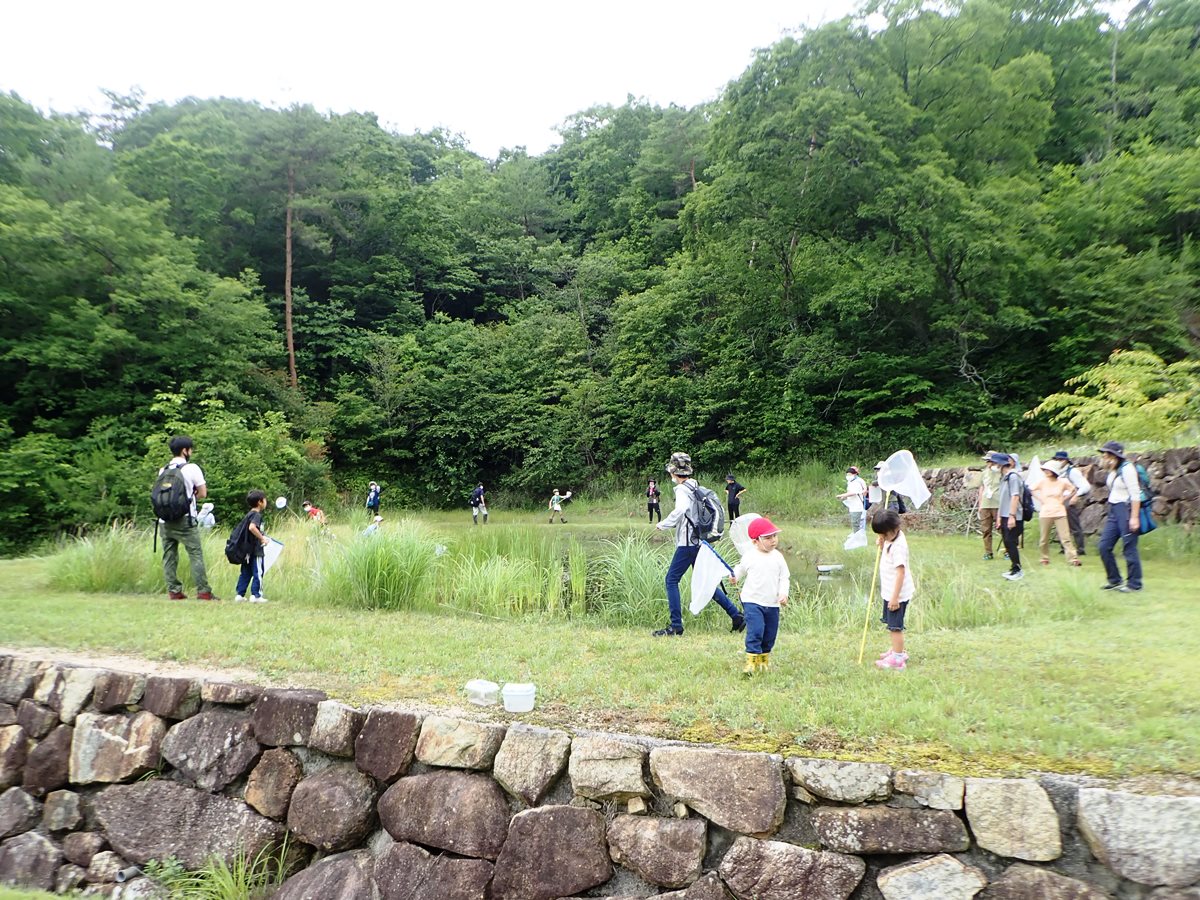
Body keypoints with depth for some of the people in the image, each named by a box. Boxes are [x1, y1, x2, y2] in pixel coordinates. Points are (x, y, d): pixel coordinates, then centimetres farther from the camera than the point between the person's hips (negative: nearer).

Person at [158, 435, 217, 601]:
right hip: (185, 520, -5)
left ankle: (173, 590, 11)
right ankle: (203, 591, -4)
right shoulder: (192, 468, -5)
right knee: (196, 554, -2)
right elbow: (203, 493, -2)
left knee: (169, 555, 9)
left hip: (165, 519, 5)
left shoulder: (163, 470, 10)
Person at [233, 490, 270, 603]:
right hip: (256, 550, -9)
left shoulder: (249, 514, 15)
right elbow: (252, 527, -30)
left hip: (247, 549, 9)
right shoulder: (257, 515, -13)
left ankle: (240, 595, 13)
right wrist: (262, 538, -20)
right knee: (257, 573, -1)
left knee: (245, 573, 12)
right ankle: (256, 595, 1)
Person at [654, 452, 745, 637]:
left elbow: (680, 510, -30)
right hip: (699, 542, 9)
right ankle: (737, 616, 16)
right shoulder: (697, 488, 16)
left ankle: (676, 625, -4)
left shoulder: (682, 489, -12)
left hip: (687, 543, -9)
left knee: (671, 580, -3)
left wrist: (662, 525, -18)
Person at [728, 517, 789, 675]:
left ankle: (764, 660, 31)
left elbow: (785, 577, 6)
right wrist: (734, 577, -8)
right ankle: (751, 661, -10)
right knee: (755, 631, -17)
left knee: (770, 635, 12)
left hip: (772, 604, 4)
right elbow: (741, 569, 12)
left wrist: (783, 593, -7)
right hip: (752, 602, -4)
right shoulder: (749, 557, -5)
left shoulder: (778, 557, 2)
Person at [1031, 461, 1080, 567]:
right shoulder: (1043, 482, 1)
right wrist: (1040, 499, 4)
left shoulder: (1063, 482, -3)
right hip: (1045, 513, 2)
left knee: (1065, 538, -7)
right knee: (1044, 539, 7)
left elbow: (1073, 491, 10)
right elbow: (1032, 490, 13)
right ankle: (1045, 558, 22)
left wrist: (1064, 499, 1)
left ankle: (1073, 559, -6)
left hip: (1060, 513, -2)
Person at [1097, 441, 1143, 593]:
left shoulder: (1126, 468, -14)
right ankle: (1115, 580, 19)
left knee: (1129, 549, -3)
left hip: (1126, 509, -9)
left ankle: (1134, 584, 8)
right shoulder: (1113, 470, 12)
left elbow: (1135, 494, -17)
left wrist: (1134, 517, -21)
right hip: (1113, 511, 9)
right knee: (1104, 546, 8)